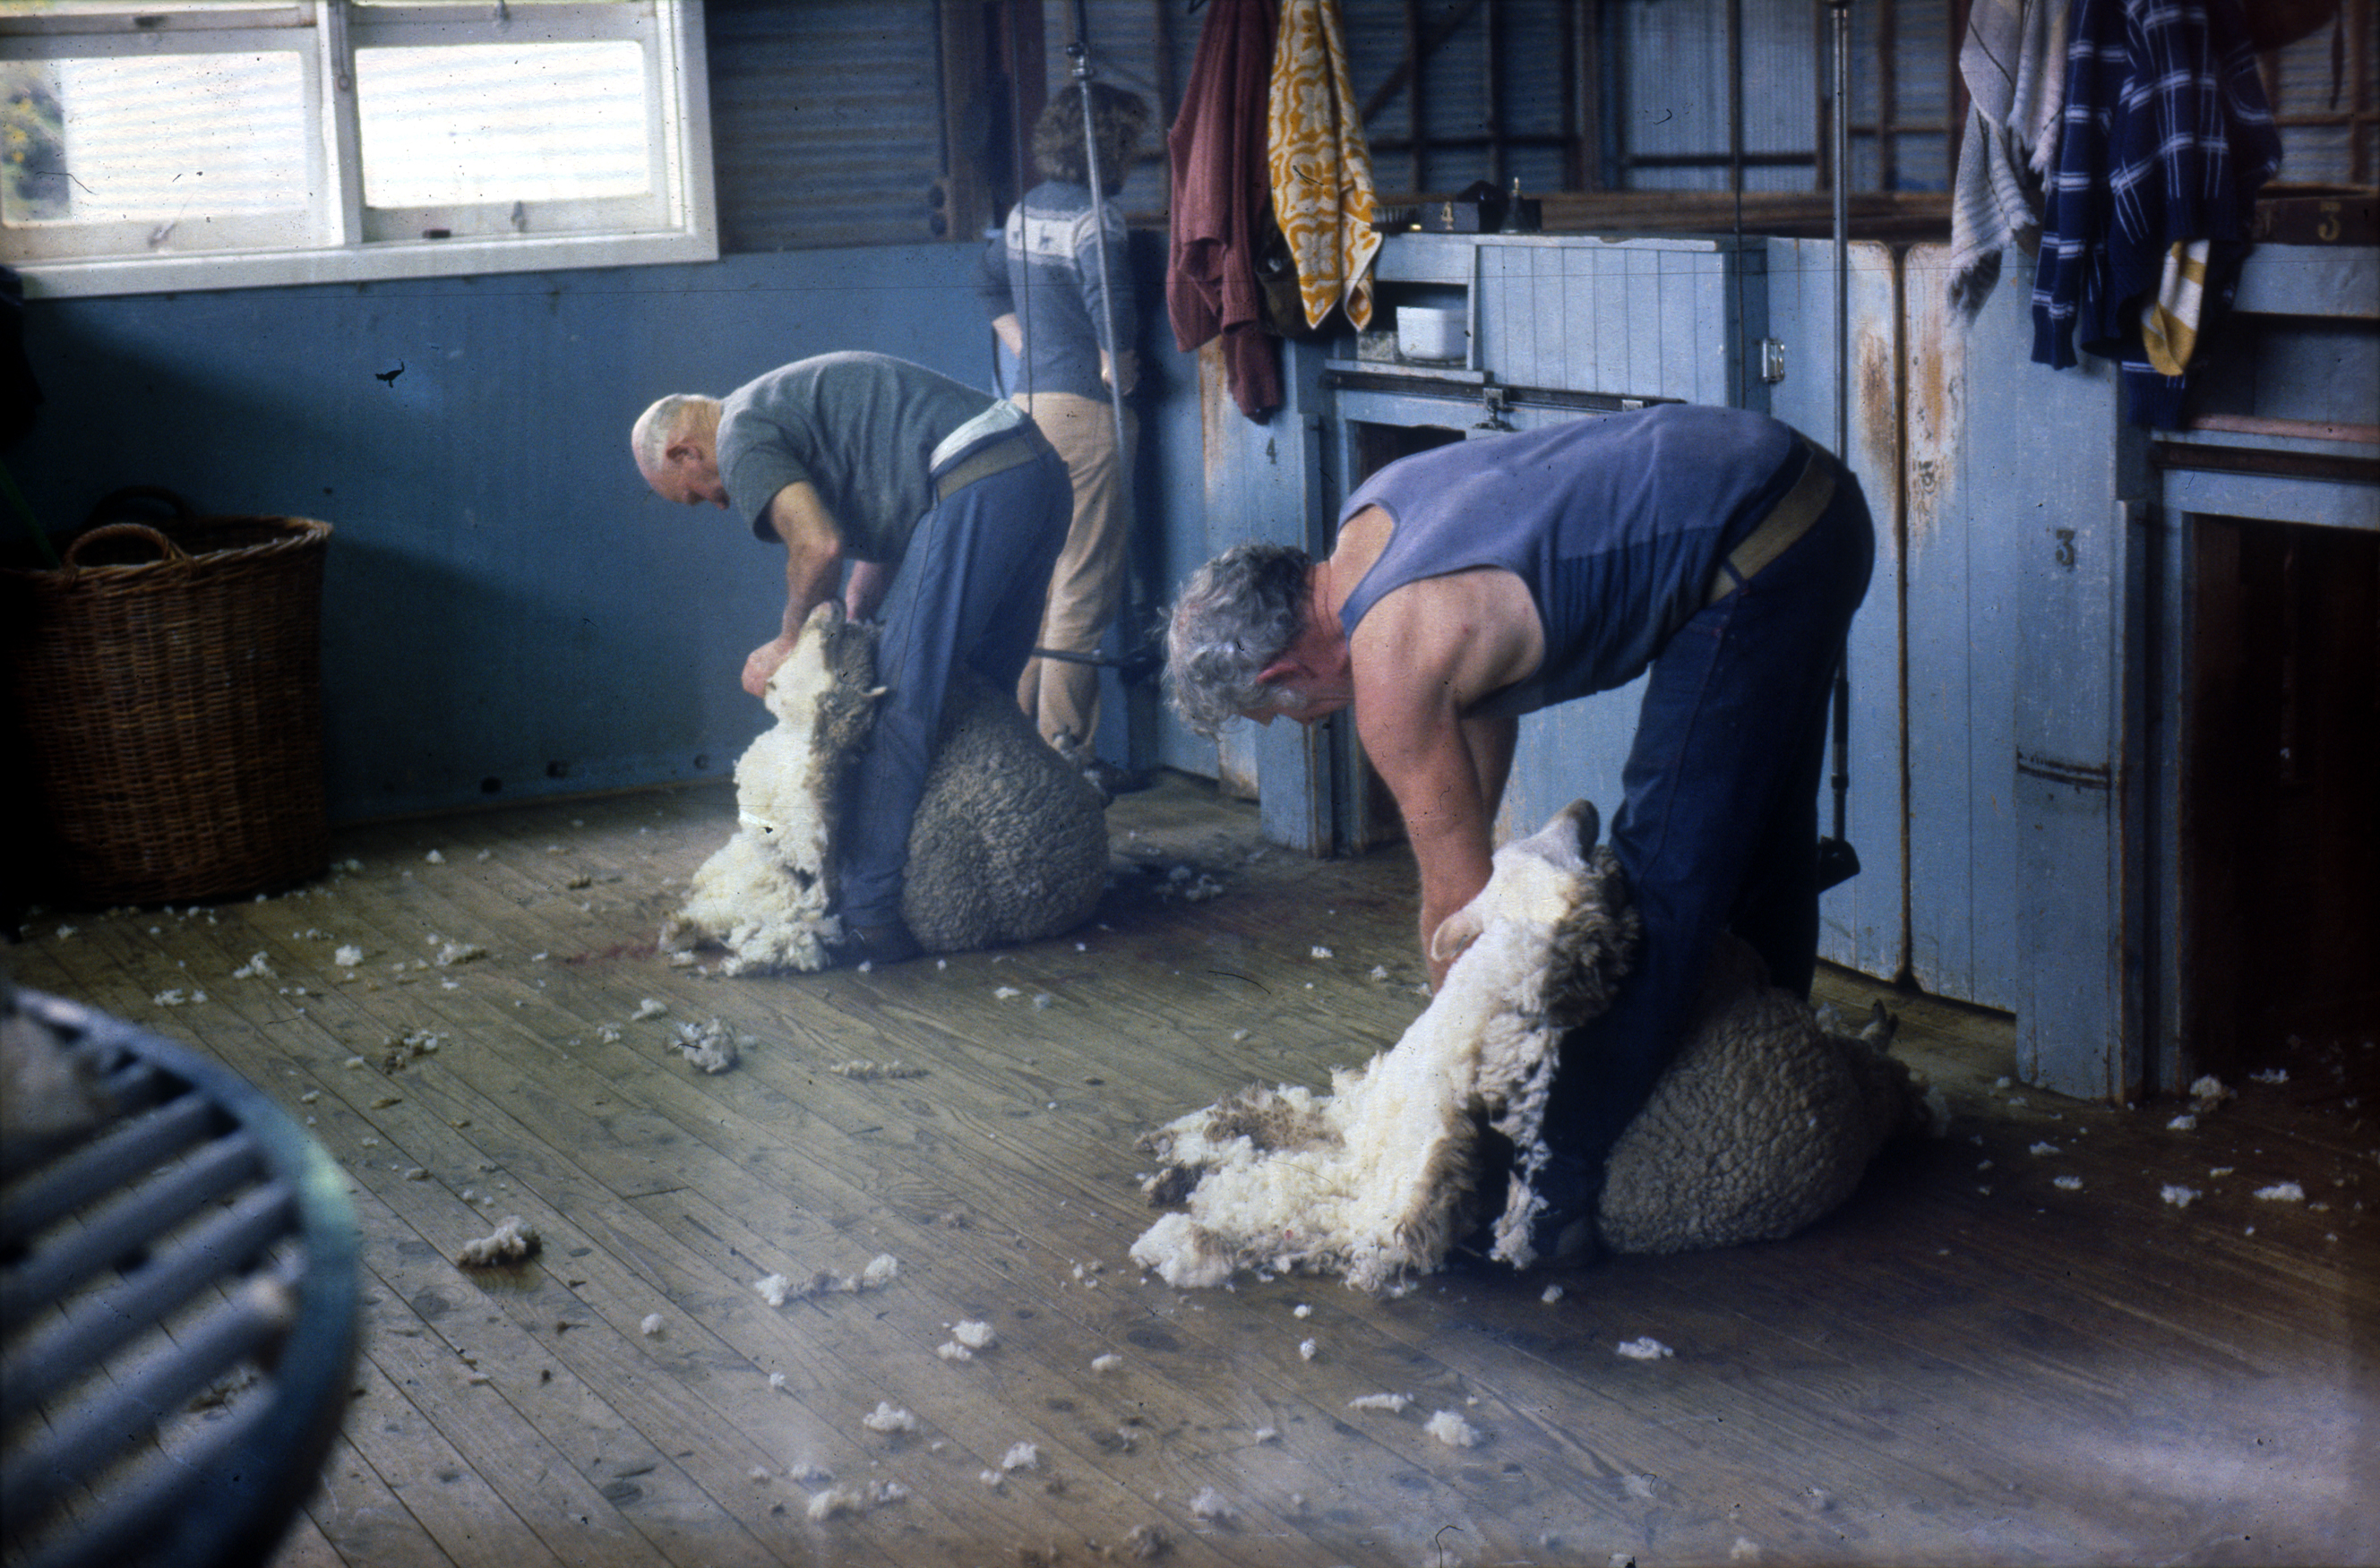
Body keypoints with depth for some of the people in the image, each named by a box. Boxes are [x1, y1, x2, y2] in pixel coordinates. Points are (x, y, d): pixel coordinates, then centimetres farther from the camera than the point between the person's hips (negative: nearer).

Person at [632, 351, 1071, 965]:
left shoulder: (742, 435, 0)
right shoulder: (790, 403, 29)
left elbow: (819, 544, -14)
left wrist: (789, 642, 2)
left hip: (978, 488, -10)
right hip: (1043, 470, 10)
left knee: (899, 703, -6)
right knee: (980, 694, 20)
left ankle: (870, 916, -5)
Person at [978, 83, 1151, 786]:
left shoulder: (1026, 210, 11)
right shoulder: (1094, 220, -15)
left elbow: (992, 286, 25)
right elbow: (1112, 307, -27)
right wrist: (1116, 368, -11)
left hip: (1029, 403, 9)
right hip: (1085, 411, -9)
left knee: (1038, 575, 16)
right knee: (1085, 587, -4)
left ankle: (1021, 728, 22)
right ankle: (1064, 752, -2)